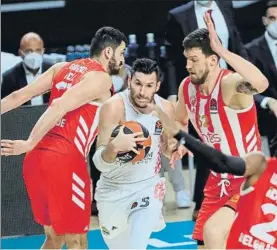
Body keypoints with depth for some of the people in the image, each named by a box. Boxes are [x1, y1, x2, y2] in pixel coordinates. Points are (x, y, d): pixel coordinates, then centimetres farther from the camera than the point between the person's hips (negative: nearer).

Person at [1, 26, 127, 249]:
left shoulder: (63, 68, 17)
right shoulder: (101, 78, -5)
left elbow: (19, 96, 12)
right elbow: (60, 106, -17)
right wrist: (29, 144, -17)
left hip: (36, 158, 8)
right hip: (65, 161, -8)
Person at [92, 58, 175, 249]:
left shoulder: (166, 108, -11)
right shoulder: (114, 107, -25)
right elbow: (100, 163, -29)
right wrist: (114, 146, -50)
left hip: (148, 186, 1)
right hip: (113, 189, -1)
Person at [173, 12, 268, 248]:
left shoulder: (231, 83, -24)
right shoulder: (187, 87, -2)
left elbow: (261, 83, -50)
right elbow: (180, 122, 22)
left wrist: (221, 50, -46)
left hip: (249, 180, -8)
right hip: (218, 182, 8)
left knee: (214, 231, -28)